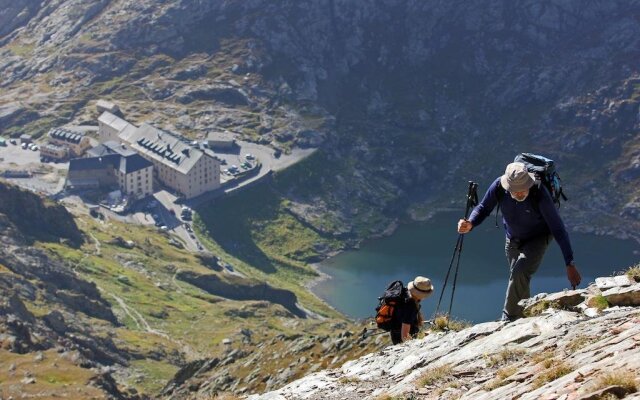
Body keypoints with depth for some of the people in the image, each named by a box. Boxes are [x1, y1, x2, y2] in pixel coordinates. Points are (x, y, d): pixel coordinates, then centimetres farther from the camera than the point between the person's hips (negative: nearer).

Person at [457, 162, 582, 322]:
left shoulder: (539, 194, -36)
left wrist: (570, 264, -32)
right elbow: (483, 207, -9)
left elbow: (558, 229, -31)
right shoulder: (499, 186, -26)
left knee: (519, 273, -26)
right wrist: (470, 224, -32)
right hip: (512, 239, 5)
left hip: (537, 239, -4)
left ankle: (508, 318, -12)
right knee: (519, 281, 15)